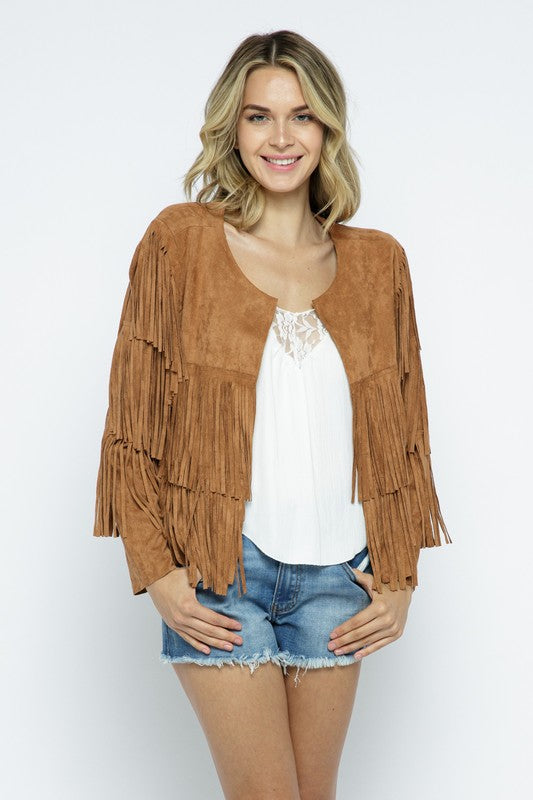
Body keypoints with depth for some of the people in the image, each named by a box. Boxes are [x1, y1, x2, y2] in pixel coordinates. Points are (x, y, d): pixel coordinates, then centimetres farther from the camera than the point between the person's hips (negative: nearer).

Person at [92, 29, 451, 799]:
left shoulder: (377, 261, 6)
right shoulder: (180, 240, -2)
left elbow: (404, 431, 10)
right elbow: (131, 421, -2)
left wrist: (401, 575, 4)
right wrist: (156, 570, -8)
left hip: (337, 573, 3)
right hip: (219, 570, -3)